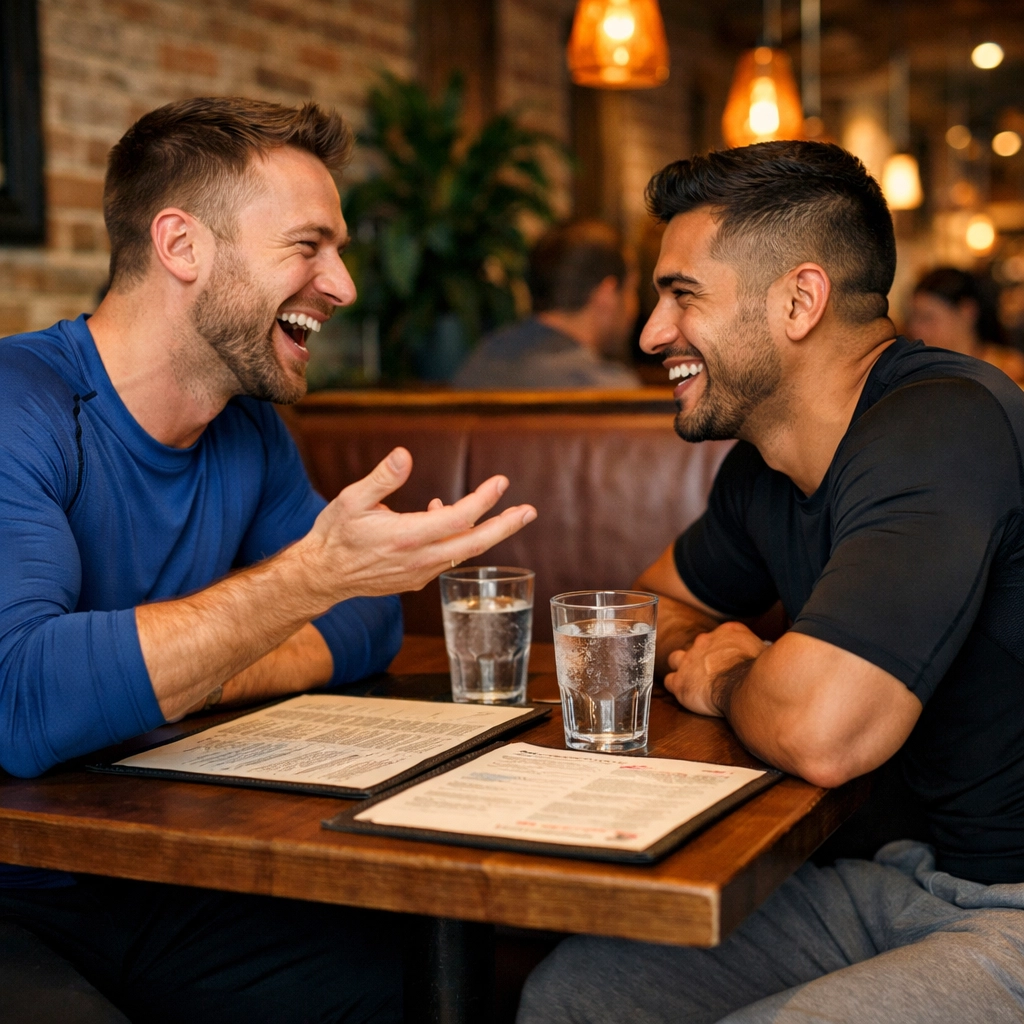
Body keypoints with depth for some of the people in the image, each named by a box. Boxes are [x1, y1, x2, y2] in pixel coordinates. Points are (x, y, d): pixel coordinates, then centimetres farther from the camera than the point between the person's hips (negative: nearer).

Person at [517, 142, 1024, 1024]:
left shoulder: (940, 430, -23)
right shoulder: (768, 467, 6)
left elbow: (820, 732, -34)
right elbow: (661, 599, 26)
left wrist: (729, 685, -9)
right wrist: (699, 651, 1)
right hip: (899, 874, 8)